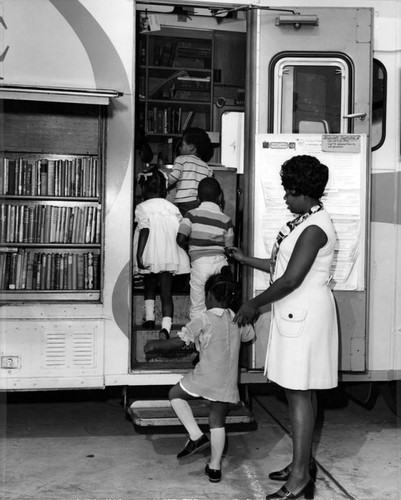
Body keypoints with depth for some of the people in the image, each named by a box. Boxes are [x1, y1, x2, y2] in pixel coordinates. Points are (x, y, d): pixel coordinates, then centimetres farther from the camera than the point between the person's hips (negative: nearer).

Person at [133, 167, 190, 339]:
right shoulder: (172, 207, 7)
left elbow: (144, 231, -15)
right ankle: (166, 327, -15)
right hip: (169, 256, 1)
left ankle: (149, 318, 23)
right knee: (166, 292, -1)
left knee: (150, 287, 24)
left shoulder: (142, 207, -4)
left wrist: (139, 255, -17)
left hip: (149, 256, -1)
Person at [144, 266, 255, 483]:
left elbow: (178, 341, -10)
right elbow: (249, 336, 26)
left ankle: (196, 435, 7)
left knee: (176, 394, 18)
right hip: (228, 382, 5)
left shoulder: (204, 319, -9)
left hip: (206, 377, -5)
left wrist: (155, 345, 4)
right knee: (218, 422, 16)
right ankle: (215, 467, 20)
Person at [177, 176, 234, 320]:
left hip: (199, 261, -2)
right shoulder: (226, 219, 3)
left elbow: (180, 239, -11)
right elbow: (229, 249, 6)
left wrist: (191, 249, 8)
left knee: (197, 307, 6)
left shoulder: (192, 214, -2)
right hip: (220, 261, 2)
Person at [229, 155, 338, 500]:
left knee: (298, 393, -6)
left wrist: (254, 304, -13)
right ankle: (303, 463, 26)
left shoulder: (314, 228, -19)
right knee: (302, 391, 15)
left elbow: (291, 279, -23)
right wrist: (244, 259, 22)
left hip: (305, 315, -10)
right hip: (297, 314, 10)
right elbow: (283, 265, 19)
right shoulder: (305, 221, 14)